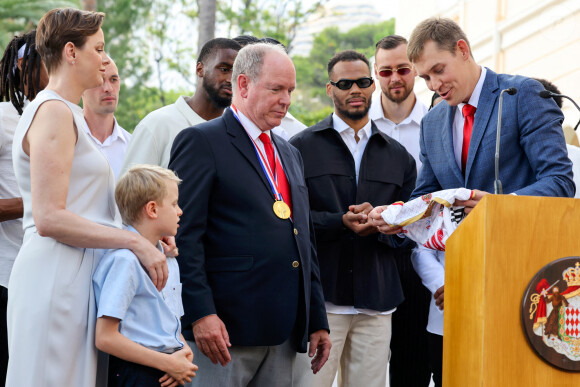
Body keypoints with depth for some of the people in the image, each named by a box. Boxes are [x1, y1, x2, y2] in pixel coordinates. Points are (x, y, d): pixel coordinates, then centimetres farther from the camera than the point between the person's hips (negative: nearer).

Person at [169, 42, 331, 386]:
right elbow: (183, 235, -11)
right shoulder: (201, 142, -3)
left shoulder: (290, 154, 21)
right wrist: (201, 313, -19)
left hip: (283, 333, 7)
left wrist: (318, 321, 16)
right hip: (223, 328, -7)